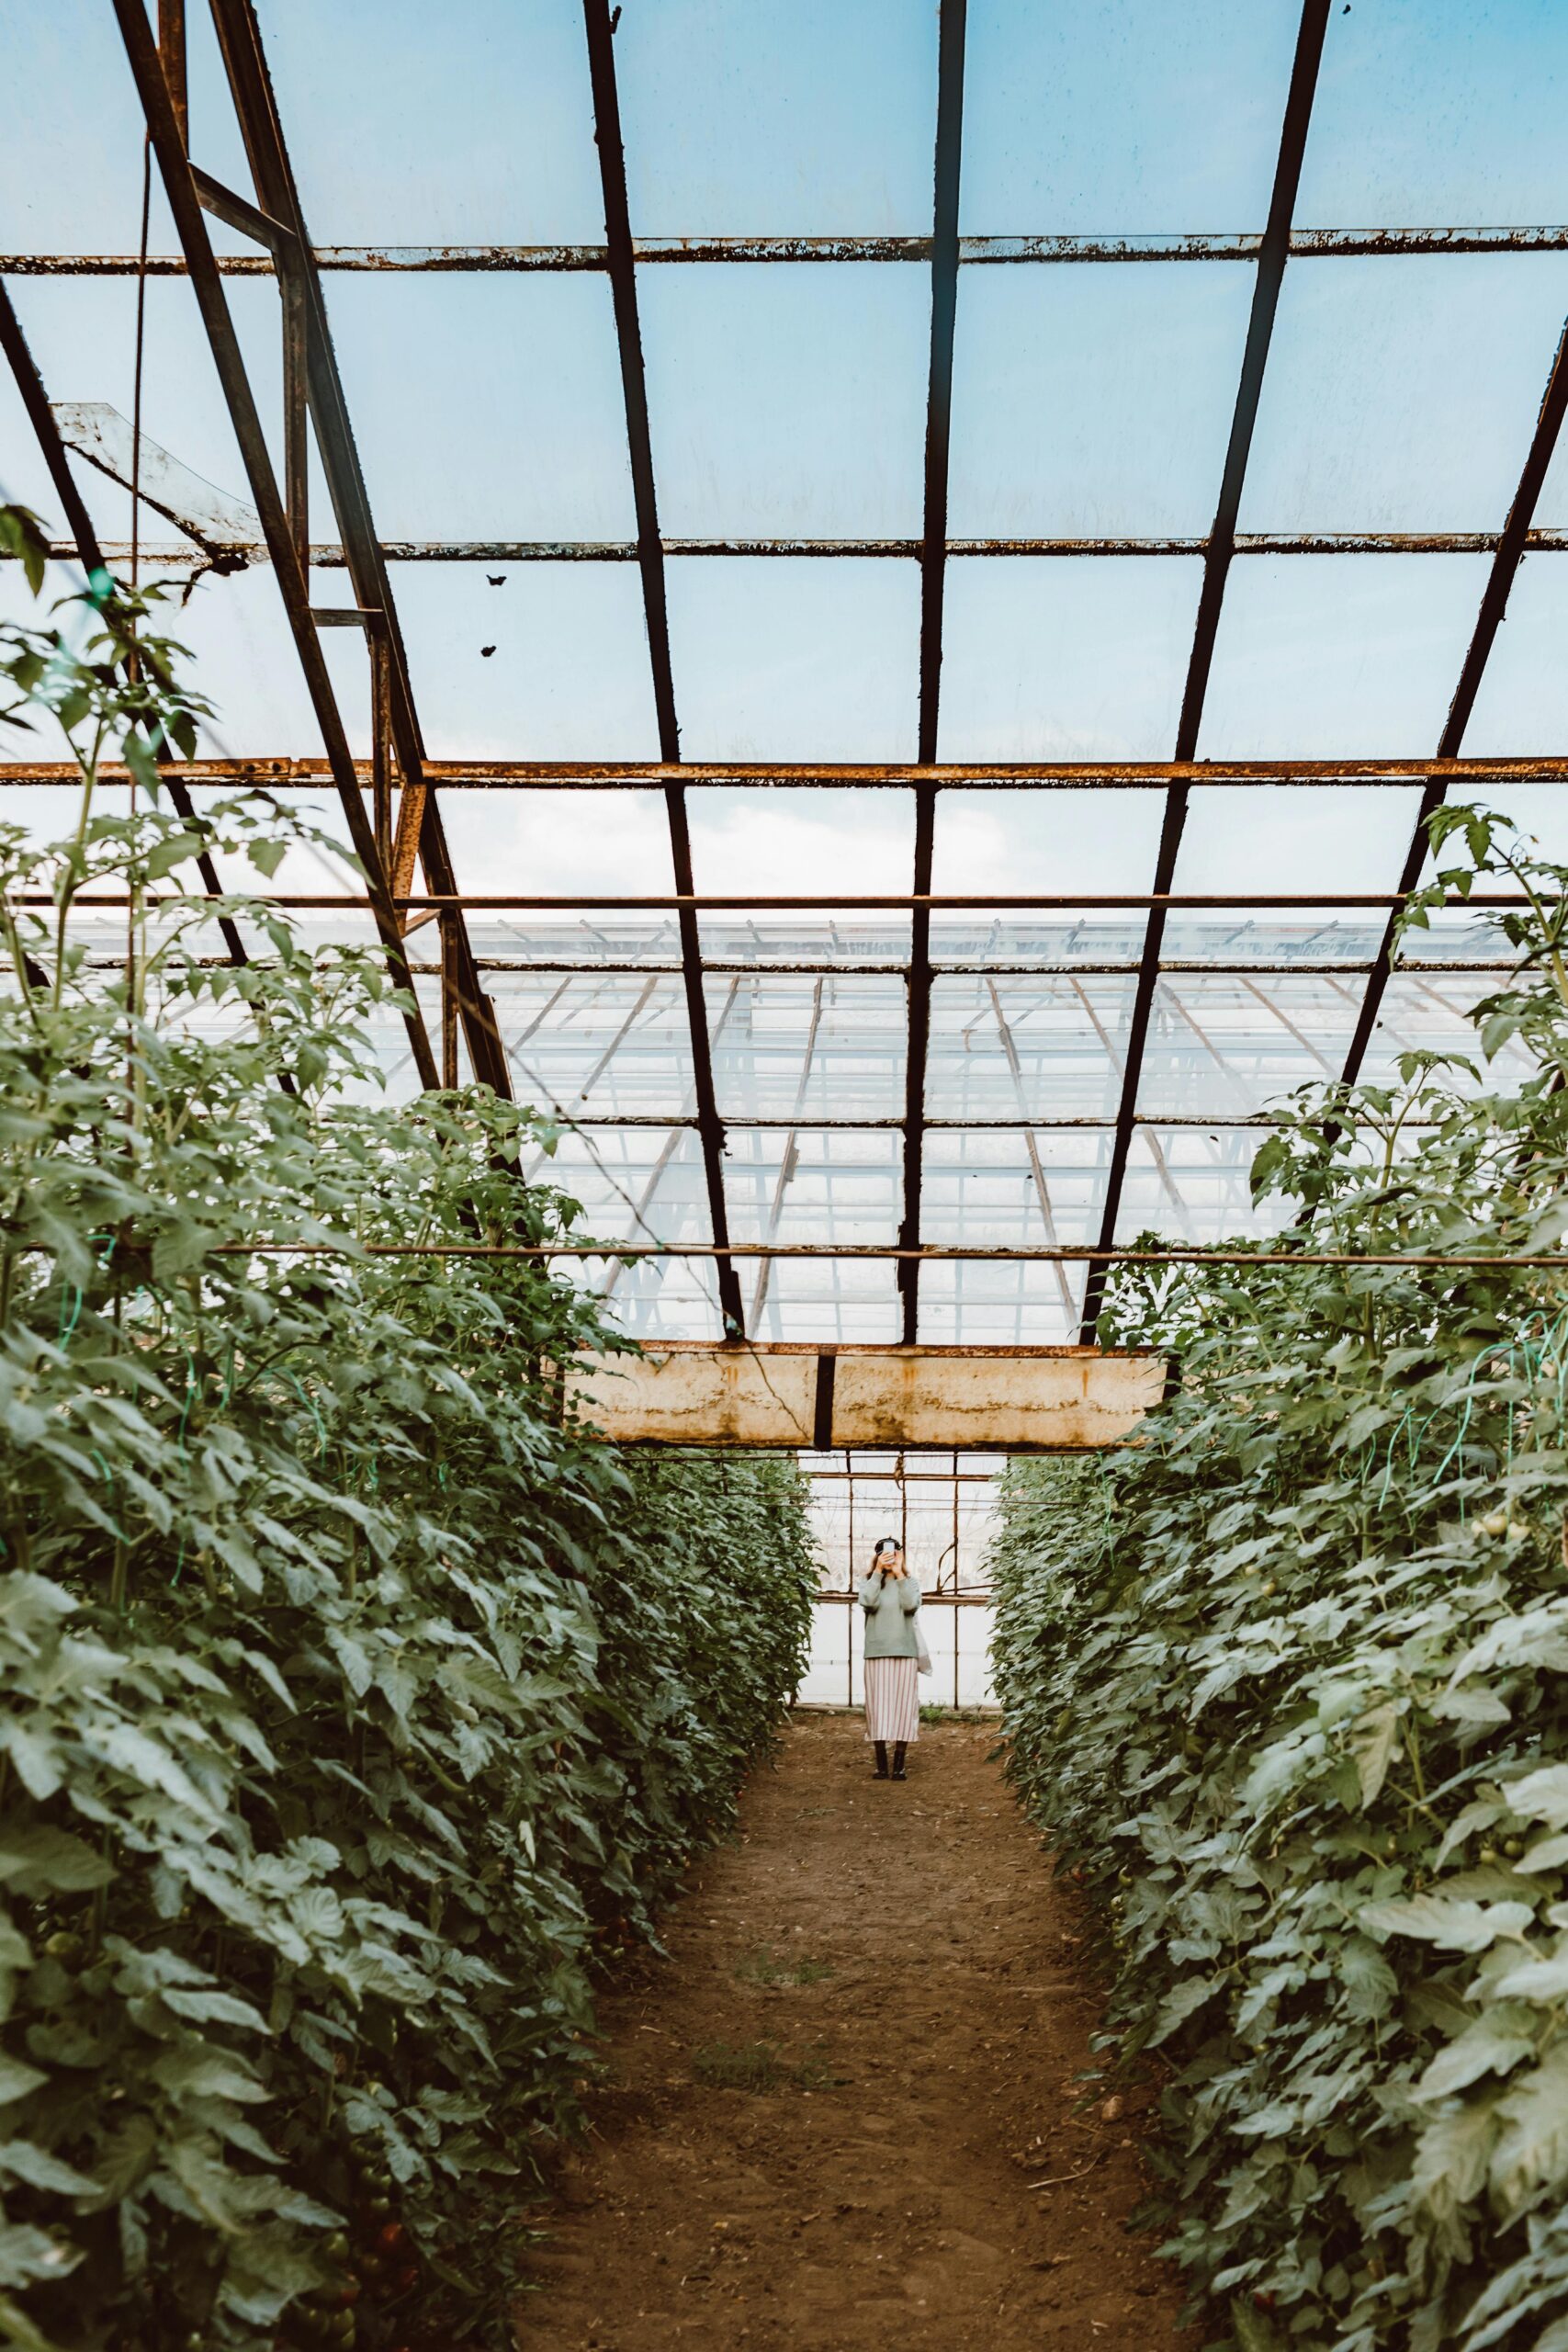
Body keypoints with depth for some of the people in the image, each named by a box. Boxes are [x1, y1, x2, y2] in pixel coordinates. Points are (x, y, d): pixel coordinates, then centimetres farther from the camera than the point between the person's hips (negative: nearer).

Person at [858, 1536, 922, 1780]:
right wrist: (878, 1571, -11)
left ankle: (899, 1764, 3)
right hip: (877, 1652, 0)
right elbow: (868, 1602, -12)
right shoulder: (868, 1581, 8)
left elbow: (911, 1605, -10)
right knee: (878, 1705, -1)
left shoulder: (910, 1581, 8)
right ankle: (881, 1763, 7)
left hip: (905, 1652, 0)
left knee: (903, 1705, -2)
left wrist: (899, 1573, -12)